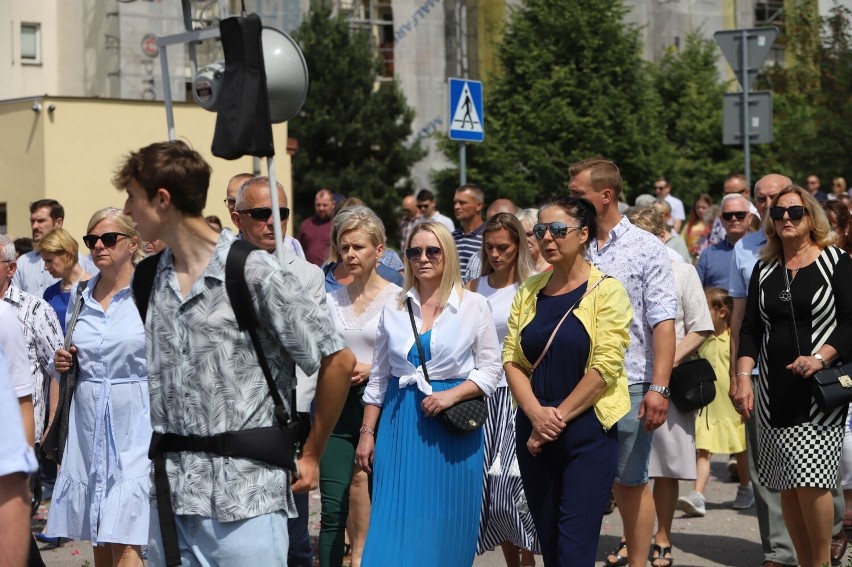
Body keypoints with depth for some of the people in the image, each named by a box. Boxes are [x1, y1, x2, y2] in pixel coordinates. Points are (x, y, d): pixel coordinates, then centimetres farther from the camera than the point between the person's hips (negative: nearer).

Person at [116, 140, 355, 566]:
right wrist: (159, 455, 14)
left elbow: (338, 360, -7)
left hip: (245, 502, -6)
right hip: (170, 496, 6)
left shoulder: (255, 273, -10)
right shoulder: (149, 277, 8)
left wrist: (311, 455, -2)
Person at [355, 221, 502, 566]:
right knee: (395, 528, 0)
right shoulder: (395, 308, 7)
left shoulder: (474, 306, -1)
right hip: (400, 422, 2)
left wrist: (452, 395, -16)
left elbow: (490, 370, -1)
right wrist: (367, 432, 6)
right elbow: (378, 376, 10)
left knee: (446, 530, 4)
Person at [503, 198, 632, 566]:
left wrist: (558, 418, -12)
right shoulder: (528, 291, 9)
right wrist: (537, 415, -12)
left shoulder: (606, 291, -6)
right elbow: (512, 358, 4)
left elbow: (606, 367, -12)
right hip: (534, 432, 5)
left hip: (589, 430, -5)